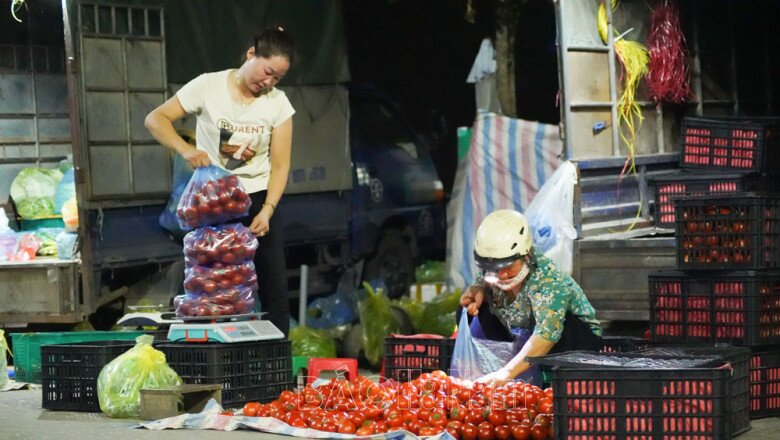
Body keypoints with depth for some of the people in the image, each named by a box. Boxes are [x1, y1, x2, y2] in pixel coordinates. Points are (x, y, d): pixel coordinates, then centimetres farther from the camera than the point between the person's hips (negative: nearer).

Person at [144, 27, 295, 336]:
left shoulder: (278, 103, -6)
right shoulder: (208, 86, -10)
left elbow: (280, 165, -6)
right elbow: (155, 119, -9)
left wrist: (267, 211, -19)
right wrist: (185, 149, -27)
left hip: (259, 200, 2)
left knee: (275, 288, -2)